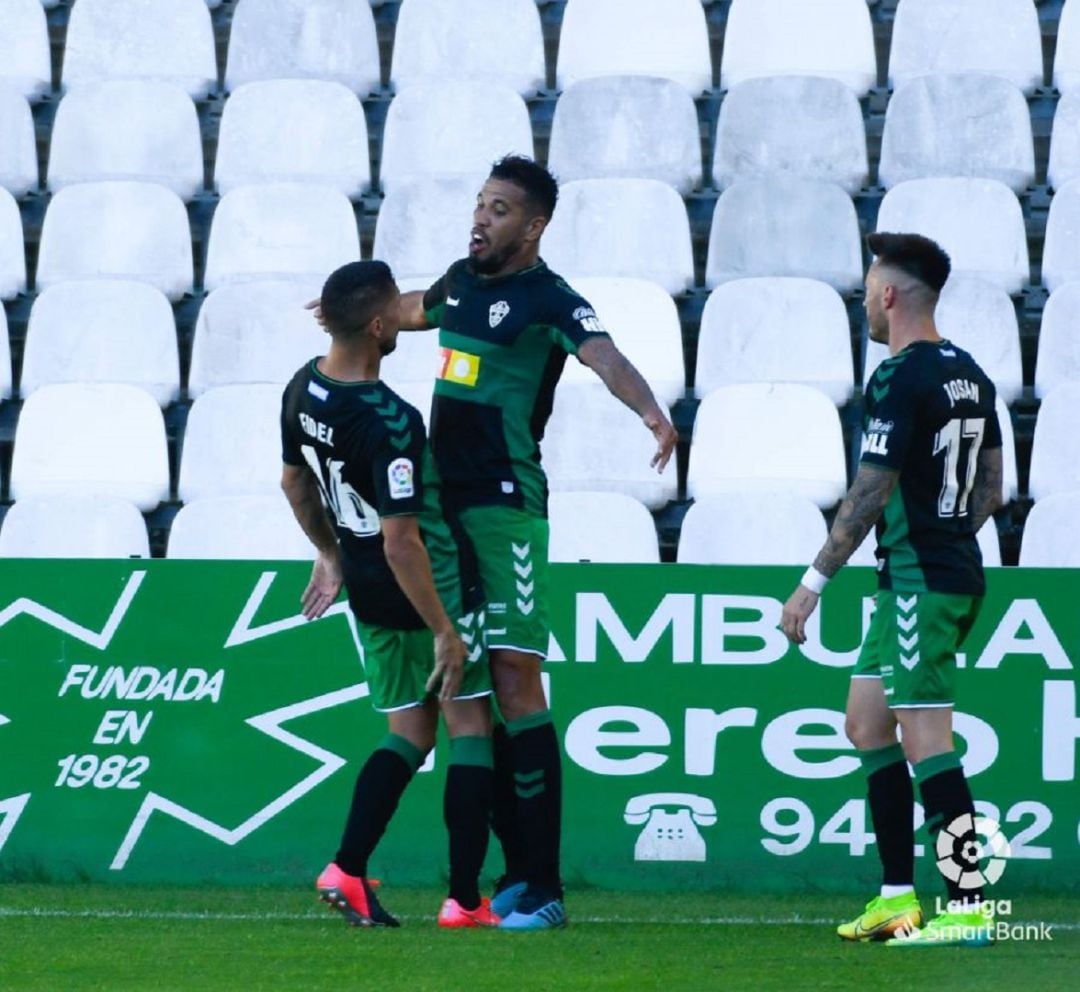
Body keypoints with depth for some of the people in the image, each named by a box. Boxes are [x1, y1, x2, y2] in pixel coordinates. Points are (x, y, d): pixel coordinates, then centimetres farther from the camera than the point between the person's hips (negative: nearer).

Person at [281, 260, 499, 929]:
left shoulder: (304, 390, -2)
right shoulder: (390, 422, -28)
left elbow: (294, 482, 15)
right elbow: (401, 542, -27)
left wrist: (330, 555, 30)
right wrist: (445, 632, -19)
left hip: (366, 590, 8)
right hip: (431, 583, -8)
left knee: (410, 733, 17)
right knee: (470, 725, 5)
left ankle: (348, 871, 2)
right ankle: (465, 900, 3)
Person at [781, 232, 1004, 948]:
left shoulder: (899, 380, -15)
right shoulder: (969, 374, 13)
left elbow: (869, 496, -17)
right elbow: (991, 489, 18)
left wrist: (813, 584, -12)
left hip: (918, 581, -10)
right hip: (956, 572, 10)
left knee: (925, 738, -9)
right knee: (866, 722, 15)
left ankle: (968, 907, -10)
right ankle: (898, 895, 15)